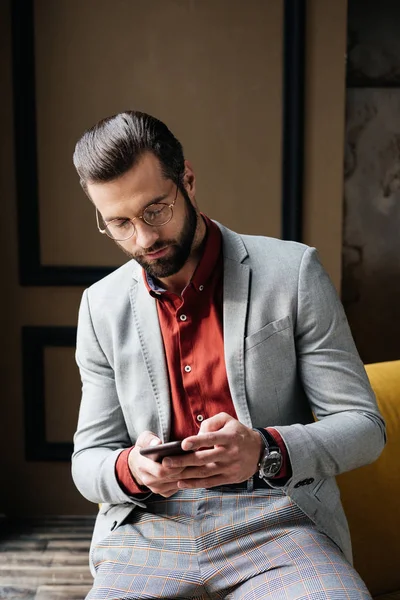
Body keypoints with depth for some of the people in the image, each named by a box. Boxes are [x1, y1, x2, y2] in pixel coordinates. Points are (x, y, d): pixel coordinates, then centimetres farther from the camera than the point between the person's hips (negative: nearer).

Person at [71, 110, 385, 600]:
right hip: (151, 530, 2)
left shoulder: (293, 271, -2)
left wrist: (267, 451, -21)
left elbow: (363, 426, -1)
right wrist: (130, 469, -14)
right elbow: (88, 459, 10)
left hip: (278, 520, -1)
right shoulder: (100, 306, 7)